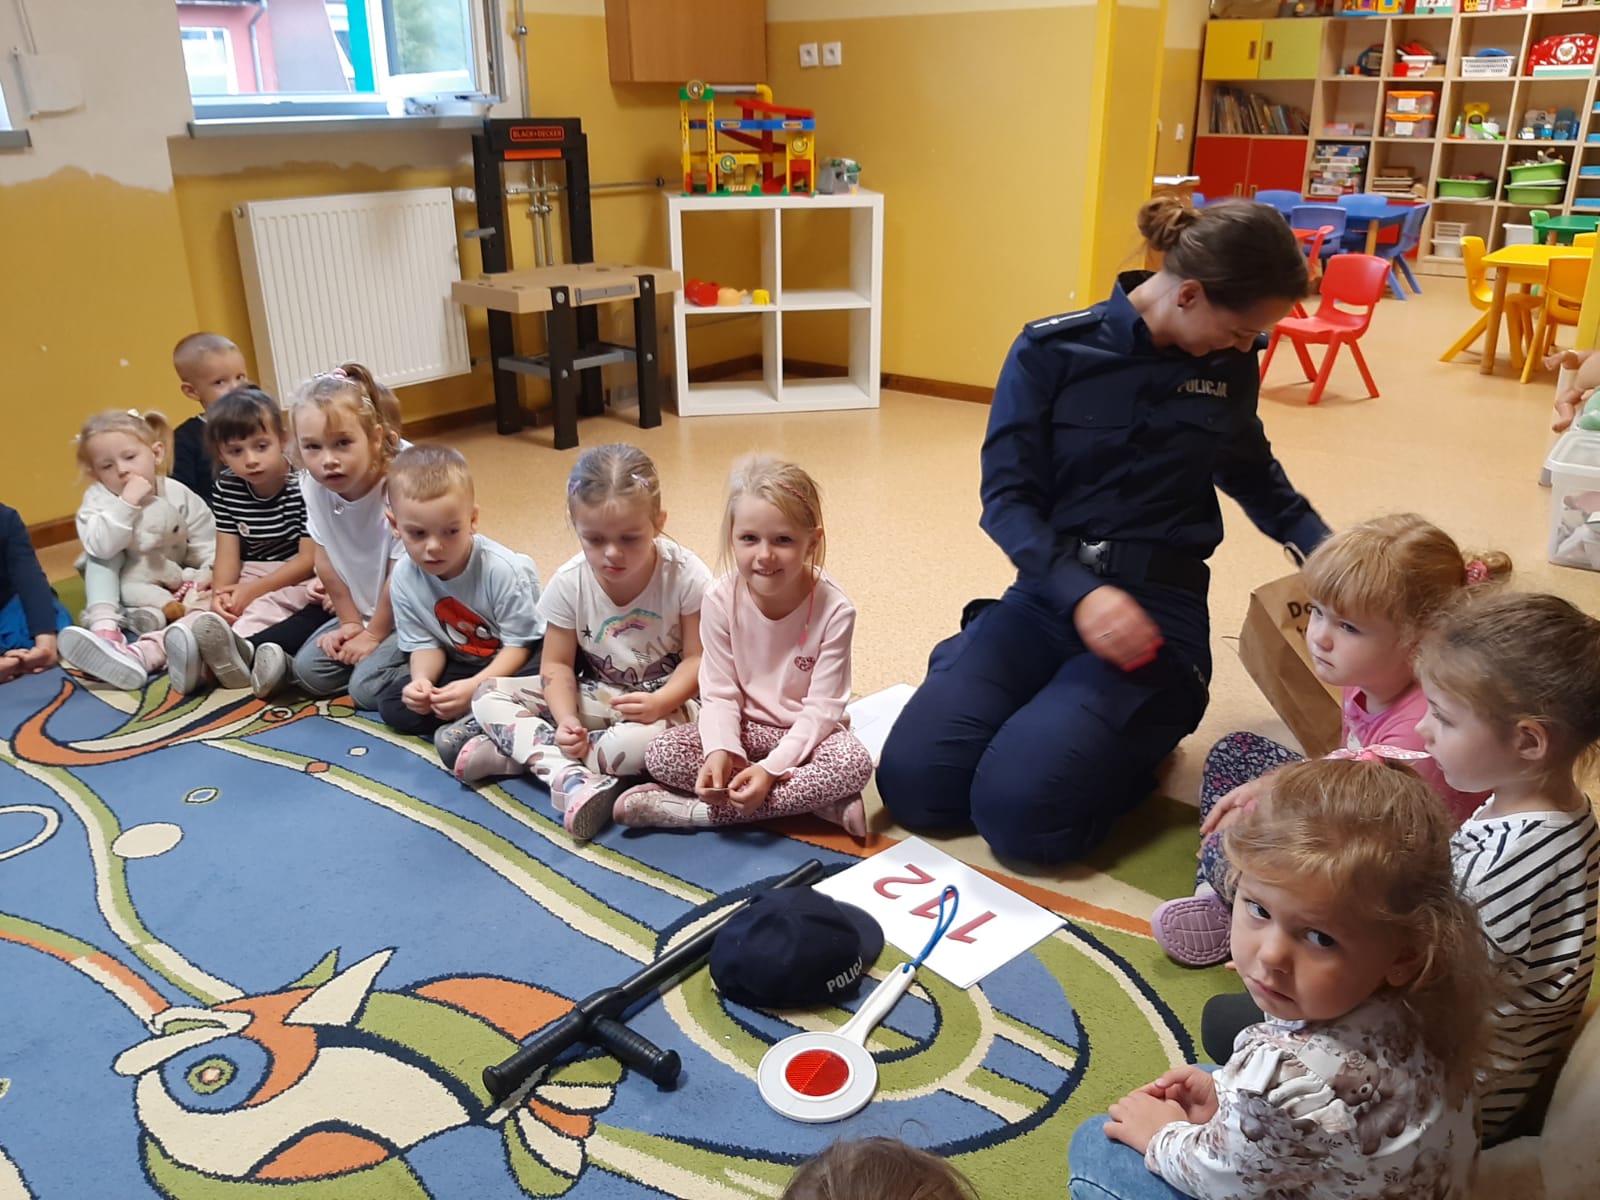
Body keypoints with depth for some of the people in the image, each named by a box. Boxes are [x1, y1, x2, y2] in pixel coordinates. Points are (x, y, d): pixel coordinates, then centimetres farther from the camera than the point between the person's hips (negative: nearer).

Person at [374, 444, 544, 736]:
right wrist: (421, 679, -26)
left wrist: (474, 687, -32)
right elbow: (424, 643, -3)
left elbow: (519, 643, -20)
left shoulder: (501, 570, -27)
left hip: (511, 665, -5)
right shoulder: (404, 578, -12)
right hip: (461, 665, 5)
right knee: (391, 704, -11)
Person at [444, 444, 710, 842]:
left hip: (662, 698, -4)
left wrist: (659, 702, -32)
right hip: (595, 696, 4)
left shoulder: (685, 575, -19)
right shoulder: (568, 583, -11)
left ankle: (518, 748, -21)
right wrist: (566, 719, -23)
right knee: (488, 696, -12)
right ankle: (571, 778, -33)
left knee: (643, 742, -40)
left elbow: (698, 658, -14)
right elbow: (557, 665, -4)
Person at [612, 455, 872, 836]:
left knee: (854, 763, -34)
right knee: (661, 754, -22)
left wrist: (771, 767, -29)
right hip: (746, 727, 2)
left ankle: (698, 810, -26)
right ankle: (816, 799, -21)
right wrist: (719, 751, -29)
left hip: (806, 733, -2)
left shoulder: (833, 610, -20)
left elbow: (822, 708, -18)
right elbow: (719, 693, -10)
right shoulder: (721, 599, -14)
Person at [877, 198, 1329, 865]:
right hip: (1048, 591, 0)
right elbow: (1007, 497, -8)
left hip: (1158, 604, 0)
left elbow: (1253, 474, 27)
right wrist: (1079, 593, -24)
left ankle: (1140, 727, 8)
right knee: (912, 782, -16)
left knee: (1021, 808, -23)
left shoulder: (1230, 367, 7)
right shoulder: (1050, 352, -4)